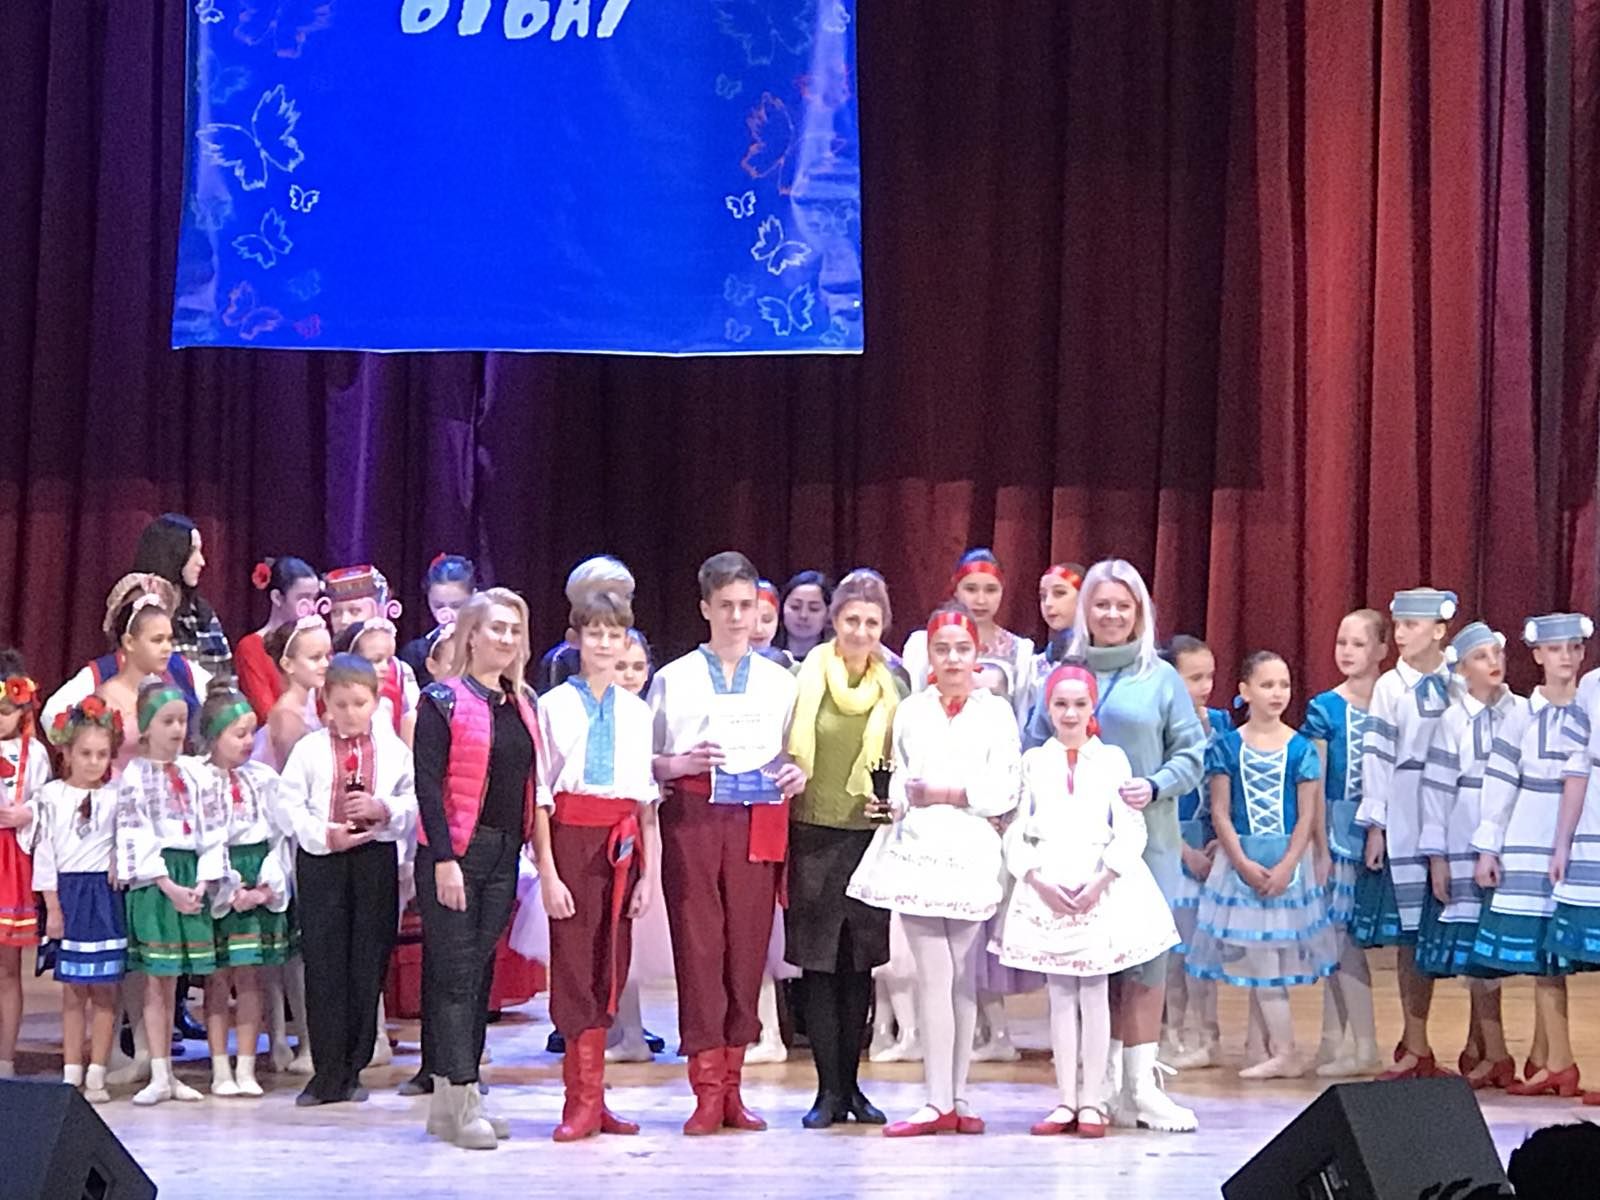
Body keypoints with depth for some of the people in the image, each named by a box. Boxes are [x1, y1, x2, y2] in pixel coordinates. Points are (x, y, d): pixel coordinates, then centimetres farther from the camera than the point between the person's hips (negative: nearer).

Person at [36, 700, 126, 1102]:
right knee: (73, 990, 6)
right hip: (67, 893, 0)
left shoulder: (116, 797, 2)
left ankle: (96, 1075, 5)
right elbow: (45, 853, 0)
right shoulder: (51, 795, 2)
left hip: (105, 894, 0)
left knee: (104, 990, 0)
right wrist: (53, 906, -3)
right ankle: (71, 1073, 10)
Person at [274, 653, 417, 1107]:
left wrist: (383, 810, -14)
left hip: (377, 854, 1)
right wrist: (325, 834, -13)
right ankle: (327, 1072, 2)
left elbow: (415, 804, 4)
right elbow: (288, 805, -1)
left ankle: (352, 1069, 13)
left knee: (369, 963, 3)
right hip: (321, 859, -1)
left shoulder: (393, 750, 6)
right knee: (323, 963, -2)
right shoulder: (309, 749, 3)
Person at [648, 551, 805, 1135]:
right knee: (698, 945, -6)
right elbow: (646, 758, 6)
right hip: (692, 818, -2)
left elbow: (794, 754, 17)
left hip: (757, 824, 2)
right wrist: (678, 764, -14)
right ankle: (708, 1092, -3)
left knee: (747, 947, 0)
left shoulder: (779, 682, 15)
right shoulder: (674, 679, 8)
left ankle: (731, 1088, 8)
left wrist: (798, 774, -5)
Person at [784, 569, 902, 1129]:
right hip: (814, 836, -2)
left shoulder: (893, 687, 6)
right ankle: (829, 1089, 3)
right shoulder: (807, 678, -2)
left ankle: (851, 1083, 14)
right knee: (819, 966, -2)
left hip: (870, 838, 2)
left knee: (860, 965, 6)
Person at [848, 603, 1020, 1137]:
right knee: (934, 976, -3)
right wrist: (896, 804, -9)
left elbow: (1003, 791, -2)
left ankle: (953, 1097, 8)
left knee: (963, 977, 3)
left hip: (972, 853, -1)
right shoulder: (911, 712, 14)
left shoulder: (996, 712, 5)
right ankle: (941, 1102, -4)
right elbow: (900, 780, 12)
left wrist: (941, 794, -7)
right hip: (918, 850, 1)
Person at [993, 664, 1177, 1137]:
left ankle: (1092, 1101, 2)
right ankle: (1066, 1101, 7)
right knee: (1060, 996, 4)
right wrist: (1039, 881, -7)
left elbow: (1130, 830, 0)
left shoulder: (1112, 759, 5)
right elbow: (1017, 830, 5)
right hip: (1046, 891, 2)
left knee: (1095, 993, -2)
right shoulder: (1033, 761, 9)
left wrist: (1101, 881, -10)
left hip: (1102, 891, -1)